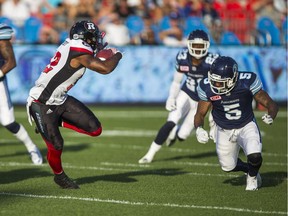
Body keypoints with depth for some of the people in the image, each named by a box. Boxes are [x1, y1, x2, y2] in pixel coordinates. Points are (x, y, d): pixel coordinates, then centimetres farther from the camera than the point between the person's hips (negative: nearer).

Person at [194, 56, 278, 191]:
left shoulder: (247, 81, -26)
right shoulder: (207, 87, -22)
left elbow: (270, 104, -17)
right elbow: (200, 114, -7)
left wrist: (270, 116, -39)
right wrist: (199, 129, -28)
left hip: (246, 126, -2)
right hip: (224, 131, 2)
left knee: (255, 157, -24)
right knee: (228, 167, 11)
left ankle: (252, 176, 14)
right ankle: (249, 169, 47)